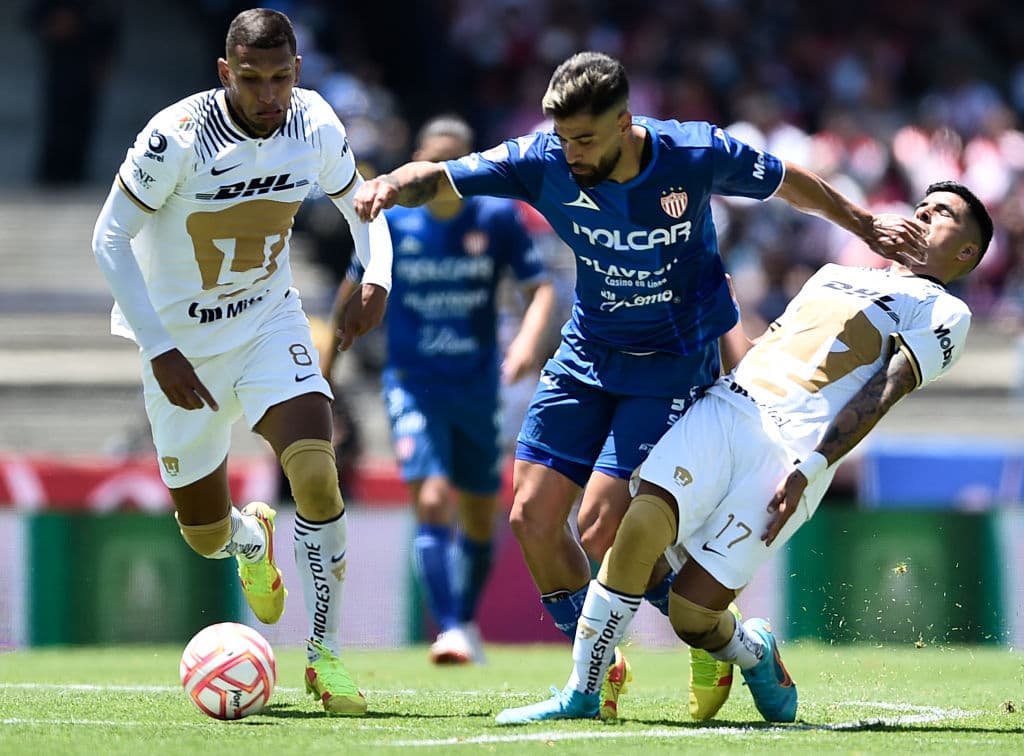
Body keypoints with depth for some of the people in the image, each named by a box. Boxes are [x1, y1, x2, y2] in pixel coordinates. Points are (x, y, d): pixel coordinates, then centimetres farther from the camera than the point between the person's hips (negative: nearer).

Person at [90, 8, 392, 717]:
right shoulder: (177, 138, -25)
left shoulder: (317, 127, -11)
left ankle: (326, 655, -13)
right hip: (182, 342, -2)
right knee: (206, 533, 8)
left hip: (269, 322, 2)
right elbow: (110, 238, -18)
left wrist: (377, 280, -12)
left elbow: (361, 201, 8)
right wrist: (160, 351, -23)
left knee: (317, 474, -24)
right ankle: (250, 537, 48)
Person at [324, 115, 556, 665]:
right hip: (413, 386, -2)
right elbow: (356, 288, 9)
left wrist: (528, 339, -21)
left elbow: (540, 287, -2)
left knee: (480, 516, 12)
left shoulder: (498, 217, -5)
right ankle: (447, 630, -21)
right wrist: (327, 364, 11)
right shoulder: (390, 220, -4)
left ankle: (467, 621, 35)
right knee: (432, 501, -19)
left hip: (478, 387, 2)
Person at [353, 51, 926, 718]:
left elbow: (790, 183, -1)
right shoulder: (546, 161, -15)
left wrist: (867, 227, 12)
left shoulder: (698, 155, -20)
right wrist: (392, 185, -35)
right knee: (532, 518, -2)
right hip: (586, 356, 5)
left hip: (673, 367, -5)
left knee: (601, 529, -16)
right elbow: (440, 178, -12)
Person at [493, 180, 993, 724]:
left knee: (690, 614, -13)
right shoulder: (835, 275, 32)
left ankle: (750, 652, 22)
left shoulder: (944, 313, 11)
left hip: (793, 452, -5)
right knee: (638, 530, -22)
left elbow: (882, 393, -3)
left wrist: (808, 471, -14)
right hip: (722, 409, 5)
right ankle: (581, 694, -9)